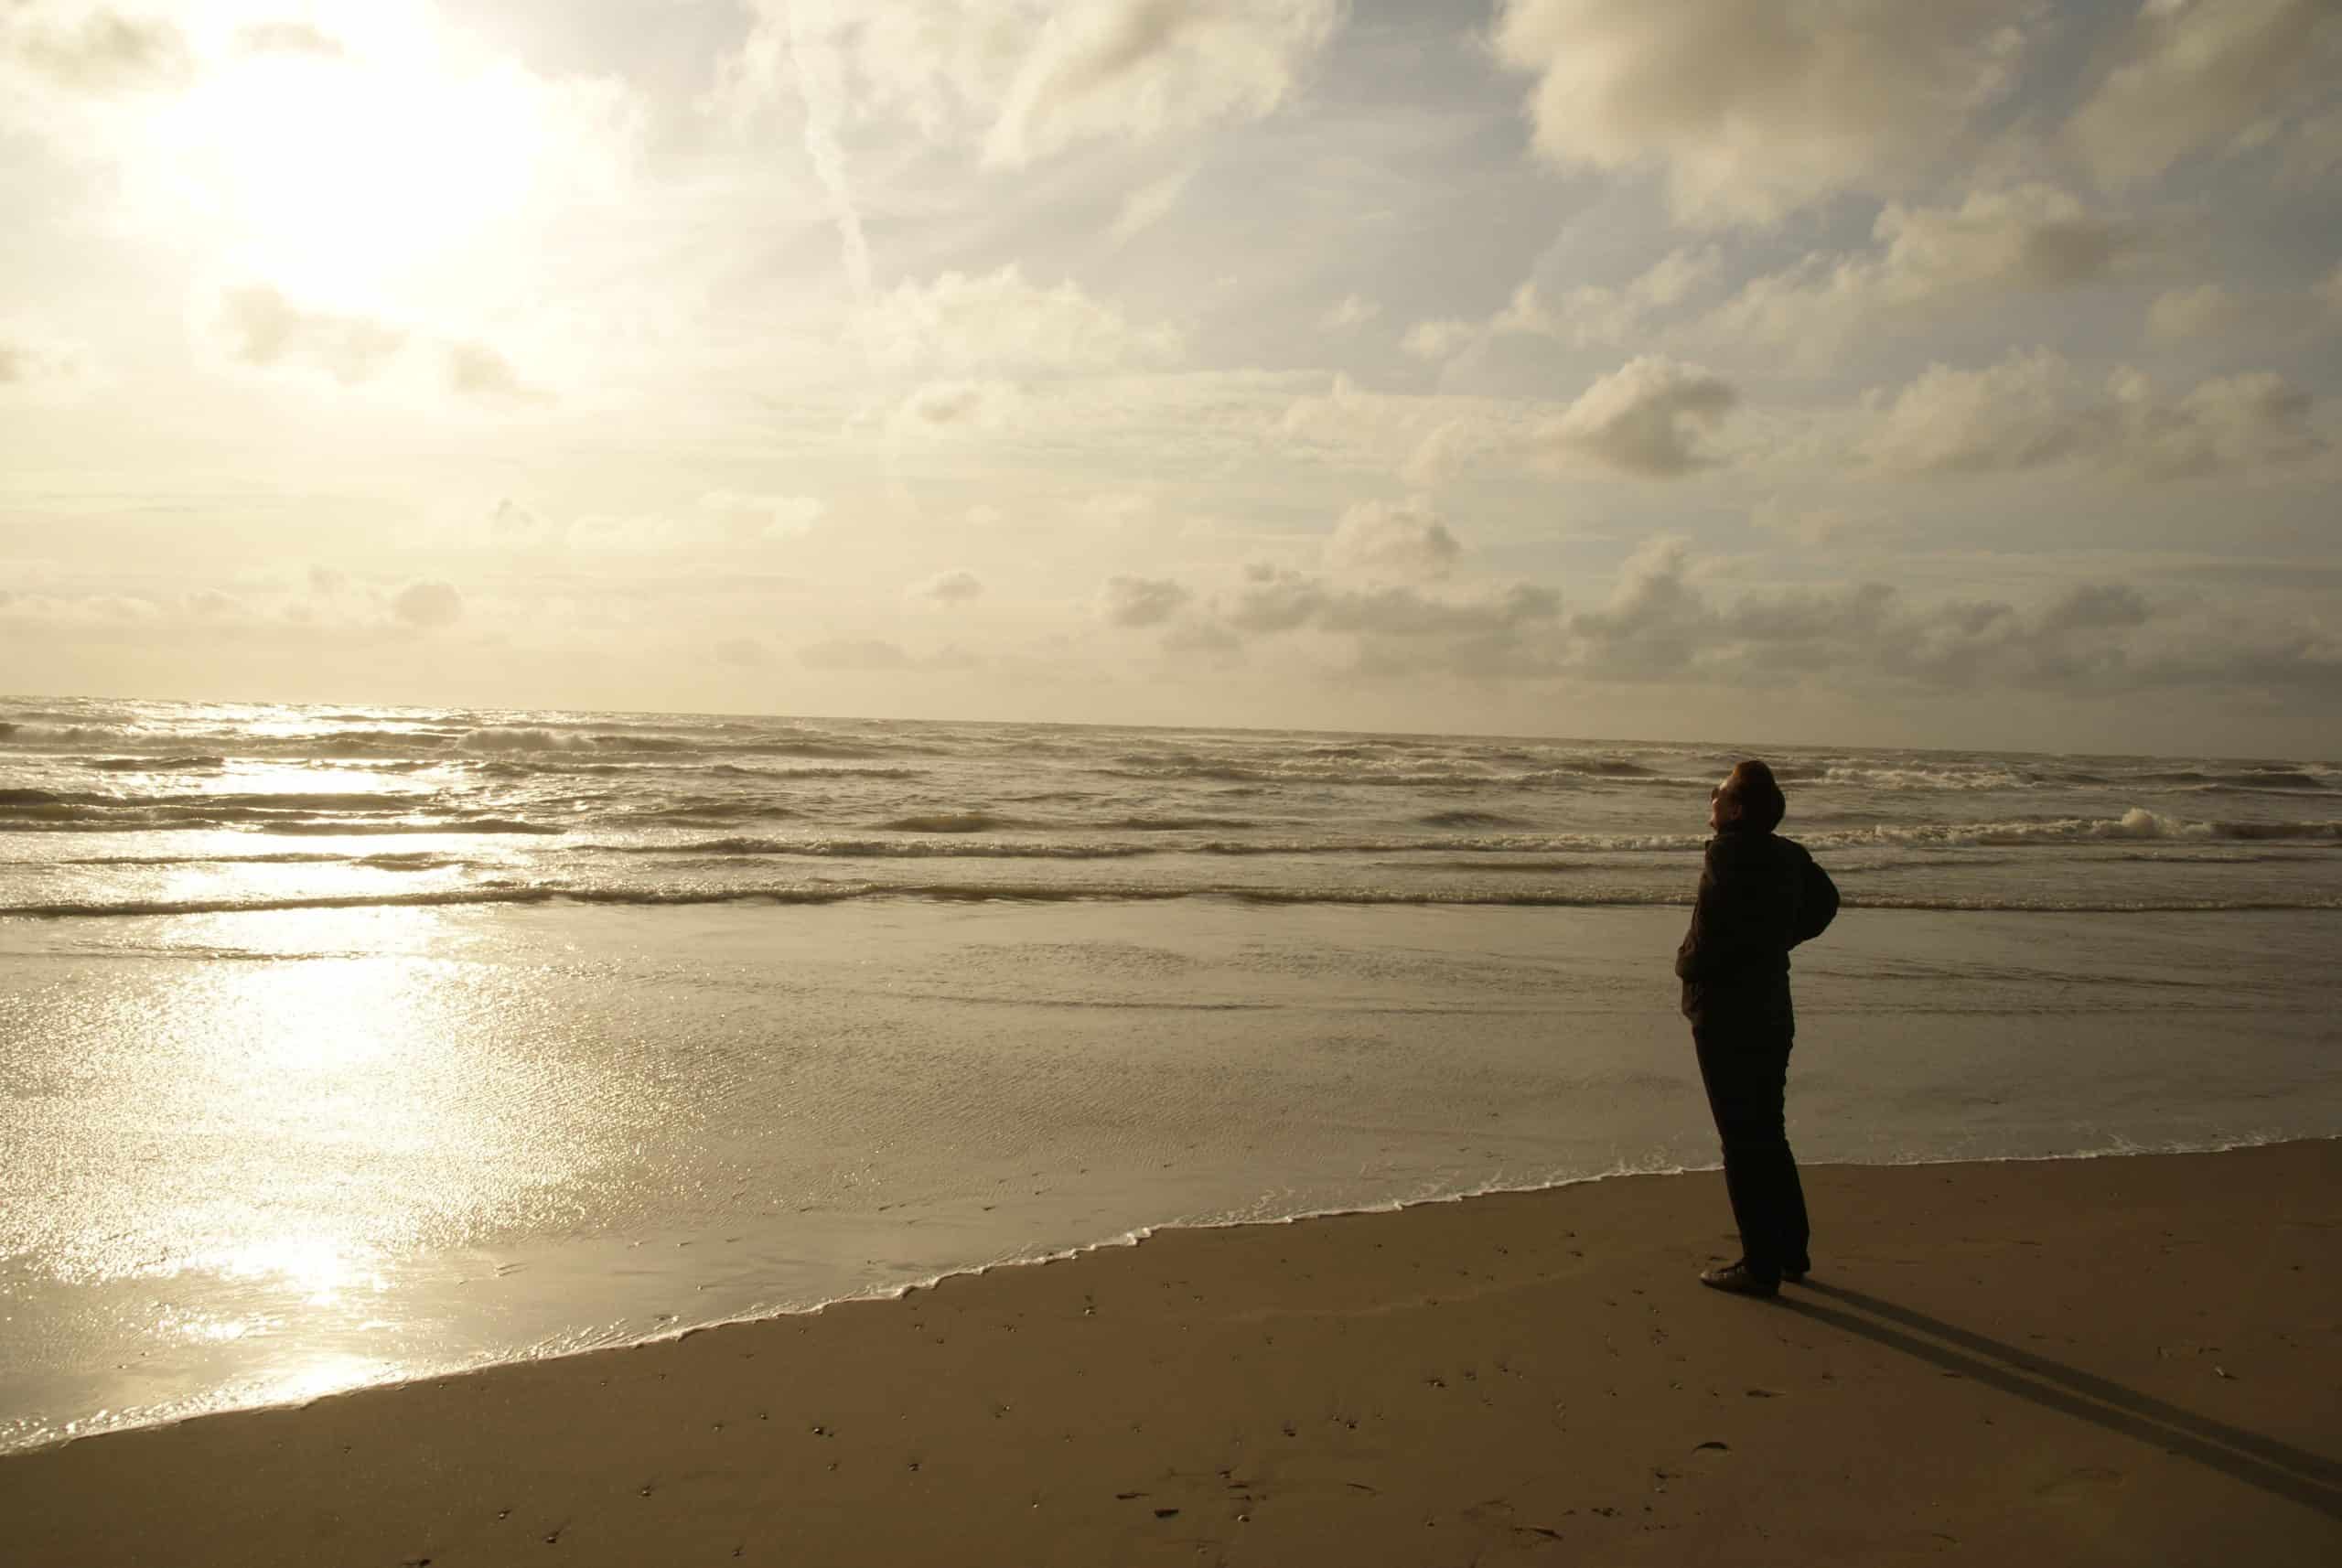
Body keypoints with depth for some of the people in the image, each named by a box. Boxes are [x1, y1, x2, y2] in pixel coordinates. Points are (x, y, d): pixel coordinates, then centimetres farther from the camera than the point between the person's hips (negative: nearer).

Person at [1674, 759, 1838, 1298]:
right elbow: (1824, 902, 22)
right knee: (1768, 1136, 19)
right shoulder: (1787, 855, 6)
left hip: (1727, 1019, -8)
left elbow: (1711, 936, -26)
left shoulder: (1728, 856, -19)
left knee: (1744, 1142, 0)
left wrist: (1687, 964, -6)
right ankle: (1792, 1252, 29)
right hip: (1772, 1014, 9)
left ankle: (1761, 1265, 8)